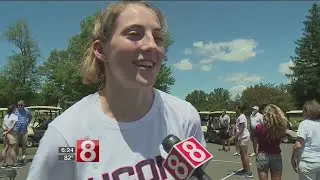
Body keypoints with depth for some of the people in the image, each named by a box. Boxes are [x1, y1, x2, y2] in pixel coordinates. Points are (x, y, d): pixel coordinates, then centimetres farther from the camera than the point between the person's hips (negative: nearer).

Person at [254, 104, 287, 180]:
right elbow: (280, 141, 6)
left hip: (262, 156, -1)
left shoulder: (259, 127, -15)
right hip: (276, 157, 1)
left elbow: (256, 141, 0)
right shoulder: (281, 127, -10)